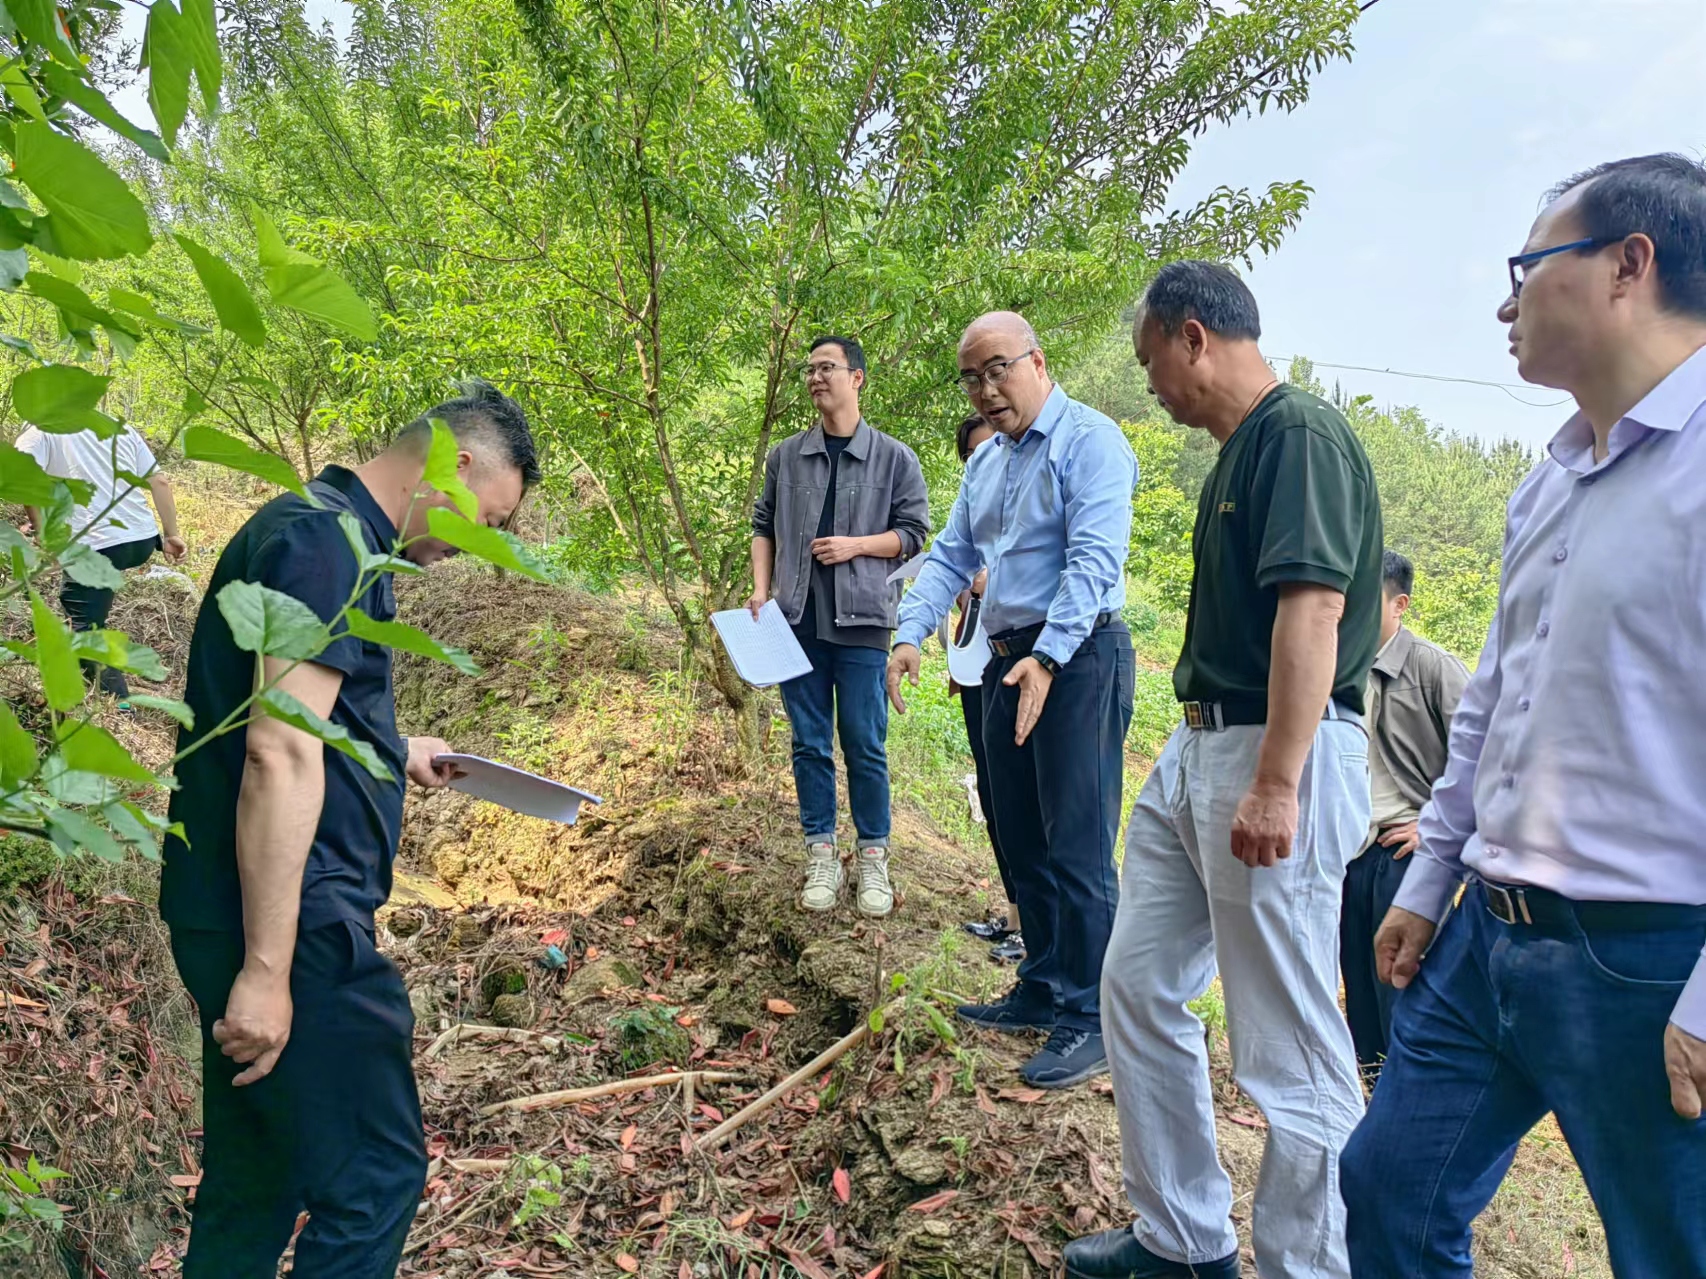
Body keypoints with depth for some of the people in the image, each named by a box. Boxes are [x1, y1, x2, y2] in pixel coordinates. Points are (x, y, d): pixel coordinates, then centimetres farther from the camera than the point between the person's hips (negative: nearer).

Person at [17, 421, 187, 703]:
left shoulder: (39, 433, 5)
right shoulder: (121, 427, 18)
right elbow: (159, 482, 12)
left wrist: (43, 534, -10)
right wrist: (171, 534, 15)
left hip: (96, 547, -6)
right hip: (143, 540, 6)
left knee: (85, 629, 4)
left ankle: (117, 701, -6)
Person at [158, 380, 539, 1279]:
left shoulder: (317, 529, 16)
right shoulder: (331, 544, -16)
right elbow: (280, 754, -24)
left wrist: (389, 752, 20)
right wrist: (268, 969, -24)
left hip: (235, 918, 10)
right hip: (292, 924, -10)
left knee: (255, 1184, 18)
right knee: (376, 1177, 0)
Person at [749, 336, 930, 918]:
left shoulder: (895, 459, 3)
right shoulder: (786, 457, 11)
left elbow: (913, 531, 4)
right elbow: (764, 526, 16)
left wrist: (856, 545, -11)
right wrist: (761, 589, 4)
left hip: (860, 619, -3)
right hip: (798, 618, 3)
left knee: (864, 744, 2)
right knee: (809, 743, 7)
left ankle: (873, 859, 14)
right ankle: (821, 856, 17)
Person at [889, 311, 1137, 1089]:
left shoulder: (1088, 442, -9)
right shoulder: (985, 464, 18)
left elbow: (1095, 559, -19)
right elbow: (951, 557, 15)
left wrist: (1046, 659, -28)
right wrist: (911, 634, -1)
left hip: (1079, 659, -9)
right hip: (1009, 661, 9)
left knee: (1077, 848, -7)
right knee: (1021, 843, 14)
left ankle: (1089, 1018, 3)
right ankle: (1042, 991, 27)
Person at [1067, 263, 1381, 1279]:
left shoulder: (1300, 434, -13)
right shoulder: (1242, 450, 17)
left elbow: (1313, 608, -23)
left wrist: (1275, 785, -27)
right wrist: (1205, 761, 21)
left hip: (1279, 754, -11)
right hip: (1199, 746, 11)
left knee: (1289, 1044, -1)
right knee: (1139, 985, 15)